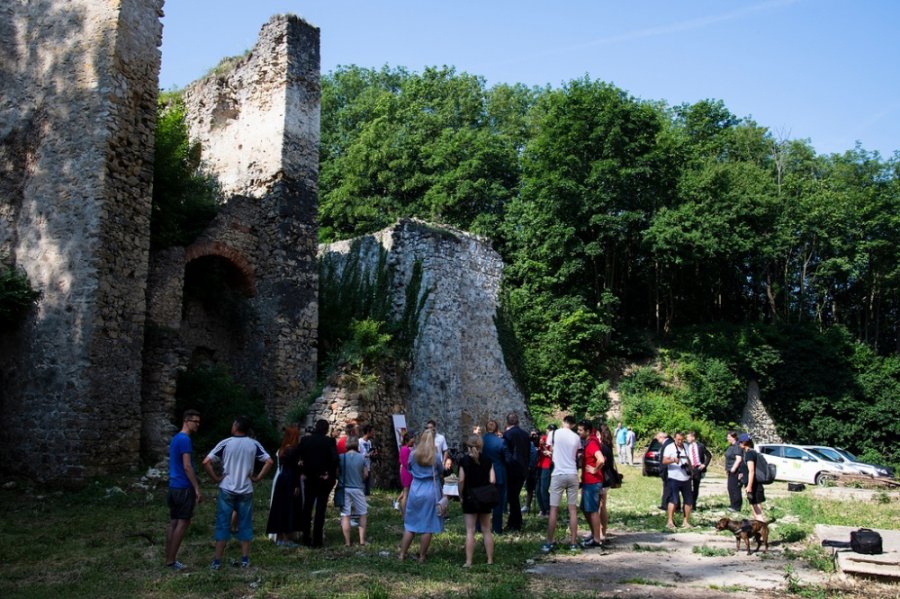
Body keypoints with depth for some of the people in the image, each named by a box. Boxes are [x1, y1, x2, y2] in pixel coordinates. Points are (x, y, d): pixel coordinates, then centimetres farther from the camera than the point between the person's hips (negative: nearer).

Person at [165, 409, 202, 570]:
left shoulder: (175, 438, 15)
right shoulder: (185, 439, -15)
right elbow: (187, 467, -20)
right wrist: (197, 488, -17)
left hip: (174, 486, 9)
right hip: (184, 487, -9)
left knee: (174, 522, 10)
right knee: (183, 522, -4)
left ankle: (169, 558, 14)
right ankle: (171, 560, -2)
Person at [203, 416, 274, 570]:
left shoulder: (225, 443, -6)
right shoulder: (254, 444, 0)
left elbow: (206, 462, -12)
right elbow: (269, 462, -5)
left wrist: (216, 478, -3)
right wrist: (258, 478, 1)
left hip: (227, 490, -1)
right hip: (246, 491, 1)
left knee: (223, 525, 5)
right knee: (245, 525, 10)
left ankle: (217, 561, 6)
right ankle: (245, 559, 11)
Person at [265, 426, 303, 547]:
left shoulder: (283, 448, 9)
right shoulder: (295, 449, -15)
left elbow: (282, 465, 10)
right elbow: (295, 468, -16)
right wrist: (297, 486, -14)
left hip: (281, 479, 8)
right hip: (290, 481, -8)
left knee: (281, 507, 13)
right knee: (290, 508, 0)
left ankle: (279, 536, 20)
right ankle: (286, 538, 3)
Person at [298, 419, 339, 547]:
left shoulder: (305, 440, -2)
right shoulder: (329, 441, -12)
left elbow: (301, 457, -1)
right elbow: (335, 459, -18)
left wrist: (307, 470, 7)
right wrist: (333, 474, -4)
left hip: (310, 478, 3)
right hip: (324, 478, -3)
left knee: (307, 507, 13)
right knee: (320, 509, 3)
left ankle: (306, 538, 17)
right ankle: (317, 540, 3)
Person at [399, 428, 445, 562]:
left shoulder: (413, 454, -4)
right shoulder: (436, 456, -11)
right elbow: (441, 470, 7)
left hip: (415, 490, 3)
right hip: (431, 491, -2)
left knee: (410, 524, 14)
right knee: (428, 526, 8)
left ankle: (402, 554, 16)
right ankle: (422, 556, 14)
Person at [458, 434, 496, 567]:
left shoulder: (464, 460, -7)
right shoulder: (487, 461, -1)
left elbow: (461, 480, -12)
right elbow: (492, 480, -7)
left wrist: (461, 495, 0)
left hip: (469, 499, -2)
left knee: (470, 531, 1)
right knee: (486, 530, 10)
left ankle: (468, 561, 0)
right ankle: (490, 559, 14)